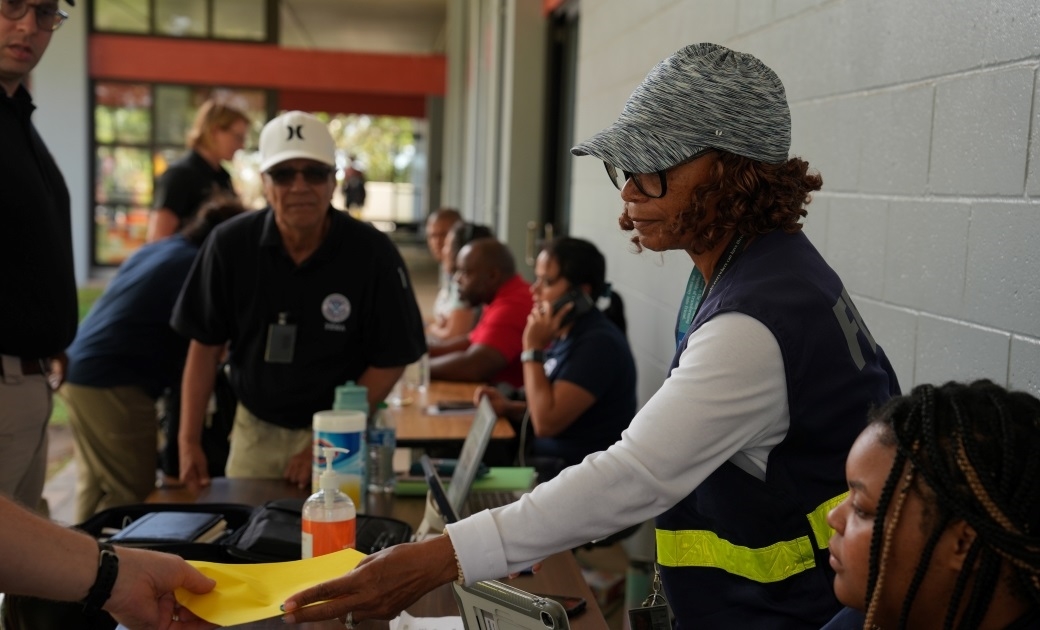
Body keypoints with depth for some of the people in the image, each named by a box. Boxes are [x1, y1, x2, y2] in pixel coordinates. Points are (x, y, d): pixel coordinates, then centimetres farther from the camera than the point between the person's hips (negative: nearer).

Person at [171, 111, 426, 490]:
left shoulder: (373, 253, -15)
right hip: (255, 428, 2)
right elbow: (205, 345, -1)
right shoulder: (230, 244, -10)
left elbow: (390, 359, -9)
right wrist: (189, 440, -5)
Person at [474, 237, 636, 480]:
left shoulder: (599, 342, -19)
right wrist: (509, 408, 5)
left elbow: (546, 422, -23)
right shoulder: (564, 336, 10)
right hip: (542, 464, 9)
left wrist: (533, 350, -18)